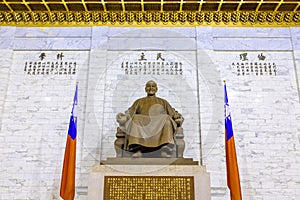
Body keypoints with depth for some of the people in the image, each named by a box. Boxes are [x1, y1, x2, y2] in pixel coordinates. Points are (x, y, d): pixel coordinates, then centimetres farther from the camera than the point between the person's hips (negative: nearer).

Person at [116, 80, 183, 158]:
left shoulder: (163, 102, 28)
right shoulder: (139, 102, 27)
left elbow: (173, 113, 16)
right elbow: (130, 113, 13)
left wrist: (178, 118, -7)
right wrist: (123, 117, -10)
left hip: (160, 127, 0)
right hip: (142, 126, 0)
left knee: (166, 118, -30)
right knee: (135, 118, -30)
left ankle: (166, 148, -47)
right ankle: (138, 149, -45)